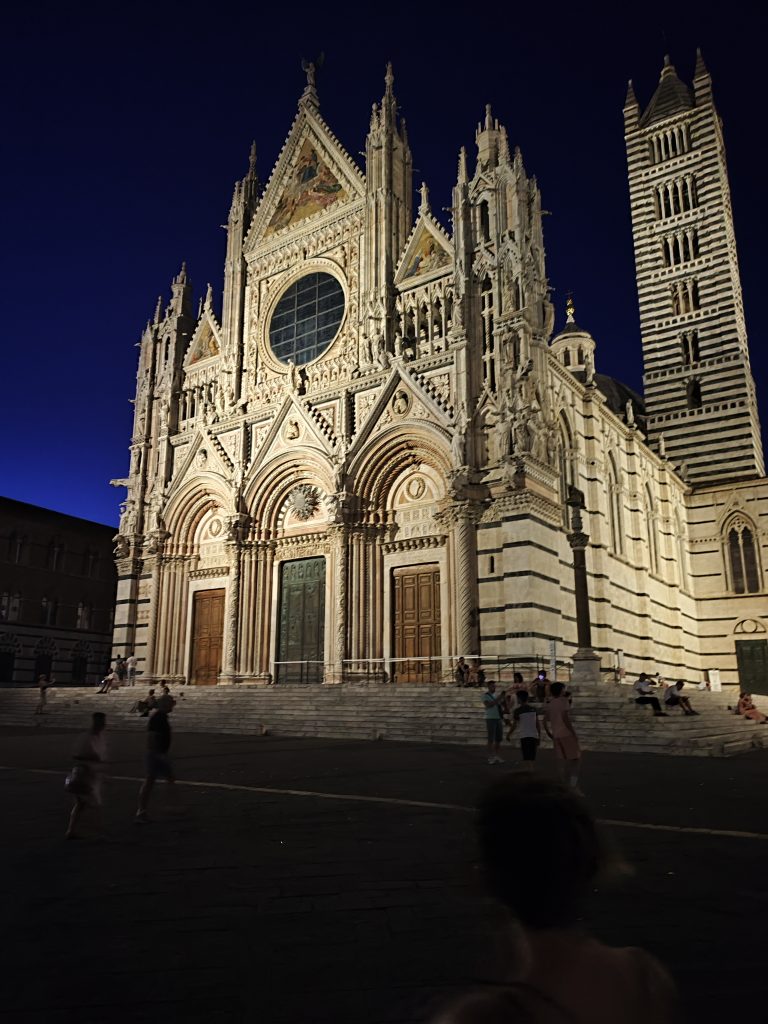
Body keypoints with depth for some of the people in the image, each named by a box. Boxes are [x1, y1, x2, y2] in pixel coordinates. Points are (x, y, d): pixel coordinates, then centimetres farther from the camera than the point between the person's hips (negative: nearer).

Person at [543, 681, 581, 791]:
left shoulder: (549, 705, 11)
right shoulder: (564, 701, -9)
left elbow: (545, 722, 10)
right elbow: (565, 718, -19)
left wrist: (550, 735, 20)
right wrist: (574, 733, -14)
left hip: (556, 736, 6)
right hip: (567, 734, -6)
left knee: (563, 763, 11)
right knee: (576, 759, 2)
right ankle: (574, 786, -7)